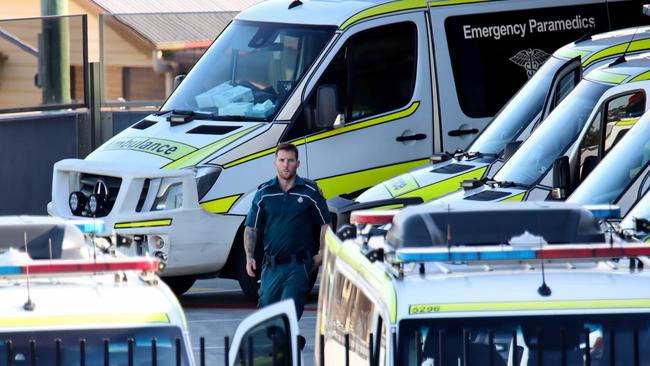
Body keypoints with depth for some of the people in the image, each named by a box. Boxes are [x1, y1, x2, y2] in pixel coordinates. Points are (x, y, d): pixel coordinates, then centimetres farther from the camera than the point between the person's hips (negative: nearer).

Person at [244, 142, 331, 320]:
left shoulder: (310, 192, 2)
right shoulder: (264, 193, 7)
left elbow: (325, 225, 10)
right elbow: (250, 228, 10)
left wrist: (321, 255, 1)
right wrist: (249, 257, -2)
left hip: (298, 266, -3)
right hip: (271, 265, 3)